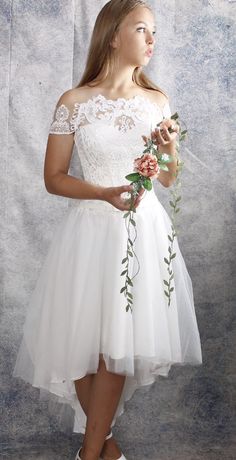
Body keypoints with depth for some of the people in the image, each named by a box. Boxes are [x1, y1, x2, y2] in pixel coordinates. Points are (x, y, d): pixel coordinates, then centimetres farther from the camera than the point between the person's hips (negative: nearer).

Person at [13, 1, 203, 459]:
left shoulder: (157, 102, 5)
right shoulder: (73, 102, -5)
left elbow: (167, 180, 11)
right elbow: (53, 178, -2)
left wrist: (170, 151, -10)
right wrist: (105, 193, -17)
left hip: (145, 229, 2)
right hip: (92, 229, -2)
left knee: (118, 343, 4)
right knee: (86, 340, 6)